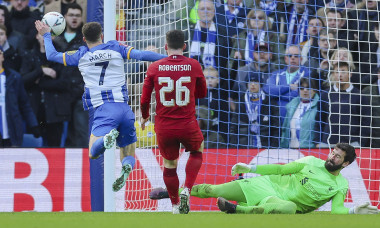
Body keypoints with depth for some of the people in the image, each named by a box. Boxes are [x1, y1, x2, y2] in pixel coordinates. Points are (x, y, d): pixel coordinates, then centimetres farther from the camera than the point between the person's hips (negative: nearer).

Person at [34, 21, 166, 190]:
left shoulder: (81, 55, 12)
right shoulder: (116, 48, 12)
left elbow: (52, 55, 23)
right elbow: (141, 55, 2)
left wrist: (46, 36, 39)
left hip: (103, 109, -2)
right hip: (124, 106, 2)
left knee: (93, 153, -8)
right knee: (128, 155, 10)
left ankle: (107, 138, -43)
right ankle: (127, 167, -28)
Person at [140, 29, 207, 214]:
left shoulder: (154, 68, -4)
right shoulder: (193, 65, -4)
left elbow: (145, 99, -1)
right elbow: (202, 93, 10)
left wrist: (144, 117, 19)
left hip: (164, 127, 1)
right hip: (188, 126, -1)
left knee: (169, 165, 21)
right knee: (197, 151, 27)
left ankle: (175, 205, 28)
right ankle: (186, 190, 8)